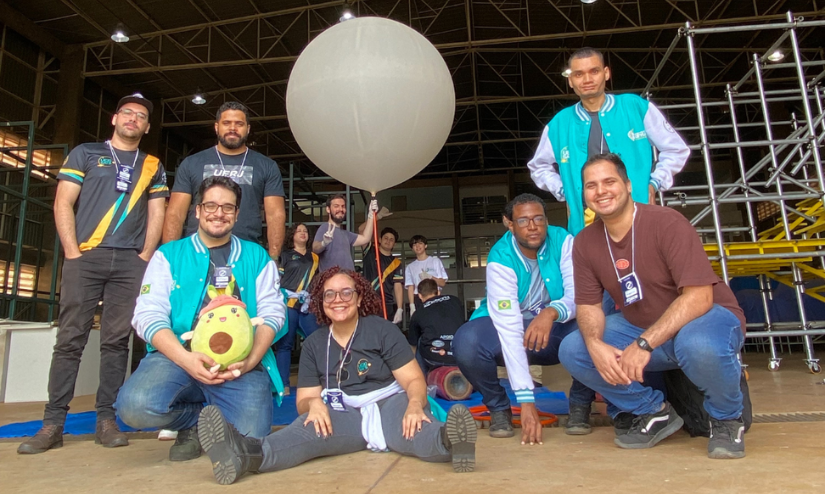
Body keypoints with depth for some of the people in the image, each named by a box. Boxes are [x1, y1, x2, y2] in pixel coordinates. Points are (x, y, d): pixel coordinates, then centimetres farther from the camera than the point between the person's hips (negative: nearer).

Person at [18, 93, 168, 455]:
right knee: (70, 340, -3)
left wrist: (144, 257, -1)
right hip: (85, 258, -1)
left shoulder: (153, 167, 17)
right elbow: (63, 203, 5)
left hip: (131, 263, 1)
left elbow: (156, 215, 12)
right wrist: (73, 253, -5)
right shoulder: (85, 153, 13)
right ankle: (53, 423, 4)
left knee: (116, 341, 1)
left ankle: (106, 420, 8)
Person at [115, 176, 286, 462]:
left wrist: (251, 360, -13)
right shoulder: (168, 256, 13)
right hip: (180, 356, 1)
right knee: (135, 405, -30)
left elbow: (271, 313, 5)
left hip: (241, 364, 0)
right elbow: (148, 315, 1)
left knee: (249, 438, -23)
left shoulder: (257, 258, 15)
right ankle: (199, 418, 5)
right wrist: (186, 359, -17)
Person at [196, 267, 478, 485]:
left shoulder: (382, 329, 0)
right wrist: (313, 403, -19)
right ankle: (247, 454, -54)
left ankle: (447, 441, -66)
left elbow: (414, 379, -4)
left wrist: (415, 405, -28)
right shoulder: (313, 344, 9)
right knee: (311, 425, -31)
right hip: (344, 416, 2)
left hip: (389, 404, -1)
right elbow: (304, 399, 7)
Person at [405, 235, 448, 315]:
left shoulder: (435, 261, 9)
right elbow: (410, 288, 5)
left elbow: (443, 283, 2)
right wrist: (412, 306, -8)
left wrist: (430, 277, -15)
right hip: (418, 300, 1)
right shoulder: (410, 267, 13)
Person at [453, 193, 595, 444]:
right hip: (510, 331, -1)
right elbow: (509, 328, -31)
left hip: (558, 329, 2)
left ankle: (580, 402, -2)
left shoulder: (563, 241, -14)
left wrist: (552, 313, -46)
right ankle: (499, 407, -1)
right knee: (465, 342, -32)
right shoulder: (500, 259, -23)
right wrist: (526, 400, -36)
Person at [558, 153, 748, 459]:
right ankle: (654, 412, 6)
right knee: (572, 351, -13)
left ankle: (726, 419, -4)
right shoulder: (585, 243, -5)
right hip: (640, 328, 5)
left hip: (706, 317, -5)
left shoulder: (666, 223, -22)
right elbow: (588, 305, -3)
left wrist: (644, 344, -34)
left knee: (699, 344, -40)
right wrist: (595, 344, -25)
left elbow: (699, 296, -27)